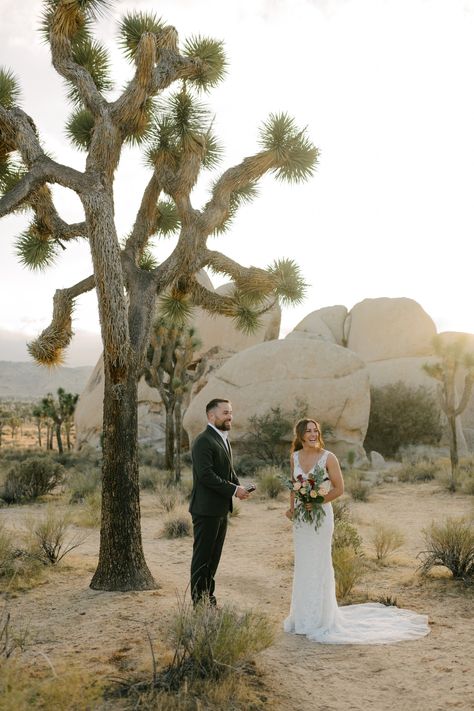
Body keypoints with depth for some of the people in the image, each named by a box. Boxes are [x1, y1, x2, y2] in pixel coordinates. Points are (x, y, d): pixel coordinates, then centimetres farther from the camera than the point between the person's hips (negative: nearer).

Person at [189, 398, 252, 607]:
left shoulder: (223, 439, 16)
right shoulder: (203, 441, -16)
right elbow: (206, 475, -24)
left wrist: (238, 486, 3)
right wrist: (233, 489, -20)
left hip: (221, 509, 9)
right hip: (206, 509, -9)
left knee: (214, 555, 16)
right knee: (202, 556, 2)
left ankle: (208, 594, 27)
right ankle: (199, 599, 11)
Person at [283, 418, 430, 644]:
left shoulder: (328, 457, -11)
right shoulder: (295, 457, 4)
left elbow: (339, 488, -10)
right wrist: (292, 507, 3)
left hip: (320, 516, -5)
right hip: (300, 518, 5)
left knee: (319, 565, 1)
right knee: (302, 565, 13)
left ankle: (321, 619, 15)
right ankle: (303, 616, 27)